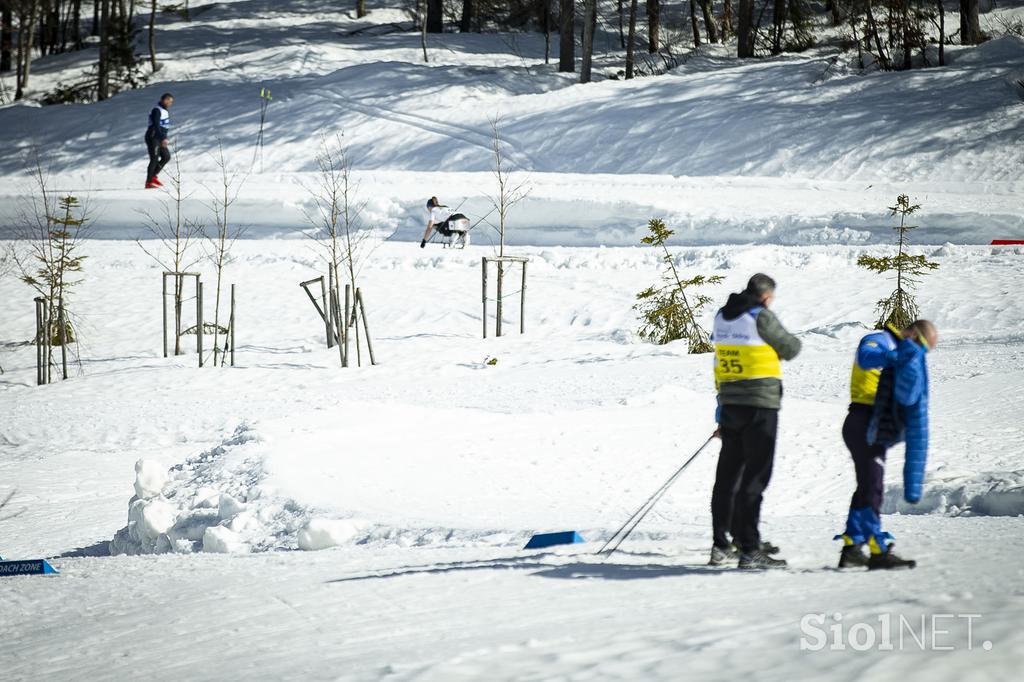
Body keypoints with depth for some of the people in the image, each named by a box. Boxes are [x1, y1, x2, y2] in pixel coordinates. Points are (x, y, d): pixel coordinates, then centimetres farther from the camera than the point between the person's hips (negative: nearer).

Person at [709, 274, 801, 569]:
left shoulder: (722, 317, 10)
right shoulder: (761, 317, -13)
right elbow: (790, 349, -4)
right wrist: (793, 341, 19)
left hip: (730, 403, 7)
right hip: (761, 404, -7)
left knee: (728, 475, 14)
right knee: (755, 477, -6)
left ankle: (721, 545, 19)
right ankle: (749, 549, -10)